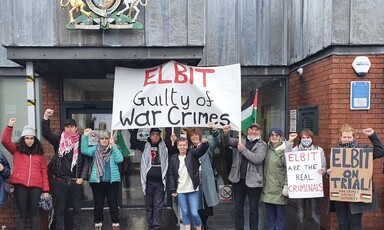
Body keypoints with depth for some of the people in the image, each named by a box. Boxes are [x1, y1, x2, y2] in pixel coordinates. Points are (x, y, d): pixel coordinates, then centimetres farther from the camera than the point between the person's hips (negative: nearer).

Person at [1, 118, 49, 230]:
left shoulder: (39, 152, 10)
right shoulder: (16, 149, 9)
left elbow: (44, 171, 7)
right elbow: (5, 141, -9)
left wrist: (46, 189, 3)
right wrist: (10, 126, -19)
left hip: (36, 186, 1)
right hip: (20, 185, -1)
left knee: (34, 213, 7)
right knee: (22, 213, 4)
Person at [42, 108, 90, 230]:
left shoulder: (81, 142, 0)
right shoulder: (59, 140, 4)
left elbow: (86, 161, -1)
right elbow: (45, 133, -9)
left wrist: (82, 177, -9)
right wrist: (46, 117, -20)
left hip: (75, 181, -1)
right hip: (59, 181, 1)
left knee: (77, 208, 9)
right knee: (59, 209, 10)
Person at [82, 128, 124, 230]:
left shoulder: (114, 149, 2)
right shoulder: (95, 148, 6)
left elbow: (119, 159, -14)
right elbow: (84, 151, -11)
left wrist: (113, 146, -16)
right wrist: (85, 137, -17)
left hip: (112, 181, -1)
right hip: (97, 181, 1)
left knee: (113, 204, 5)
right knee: (98, 205, 11)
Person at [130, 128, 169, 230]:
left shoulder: (164, 146, 5)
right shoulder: (145, 145, 6)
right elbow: (133, 140, -1)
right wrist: (135, 128, -8)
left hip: (160, 181, -1)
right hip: (148, 181, 1)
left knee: (158, 206, 4)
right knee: (149, 206, 11)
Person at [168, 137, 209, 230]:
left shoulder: (192, 154, -2)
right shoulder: (174, 158, 4)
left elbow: (202, 149, -21)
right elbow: (171, 175, 6)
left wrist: (205, 143, -43)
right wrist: (172, 190, 1)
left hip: (192, 190, -2)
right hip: (180, 191, 2)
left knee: (194, 213, -2)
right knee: (185, 213, 9)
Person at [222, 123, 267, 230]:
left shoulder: (262, 145, 0)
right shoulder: (241, 141, 10)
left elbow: (258, 159, -16)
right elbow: (227, 142, -5)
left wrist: (243, 149, -14)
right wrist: (225, 133, -27)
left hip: (253, 180, -3)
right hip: (239, 179, 3)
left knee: (253, 209, 10)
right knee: (238, 208, 11)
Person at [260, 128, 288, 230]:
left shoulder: (284, 150, -11)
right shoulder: (268, 149, 10)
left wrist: (286, 186, -15)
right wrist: (264, 182, 17)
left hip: (279, 189, -6)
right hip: (268, 188, 6)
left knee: (280, 215, 4)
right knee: (270, 216, 13)